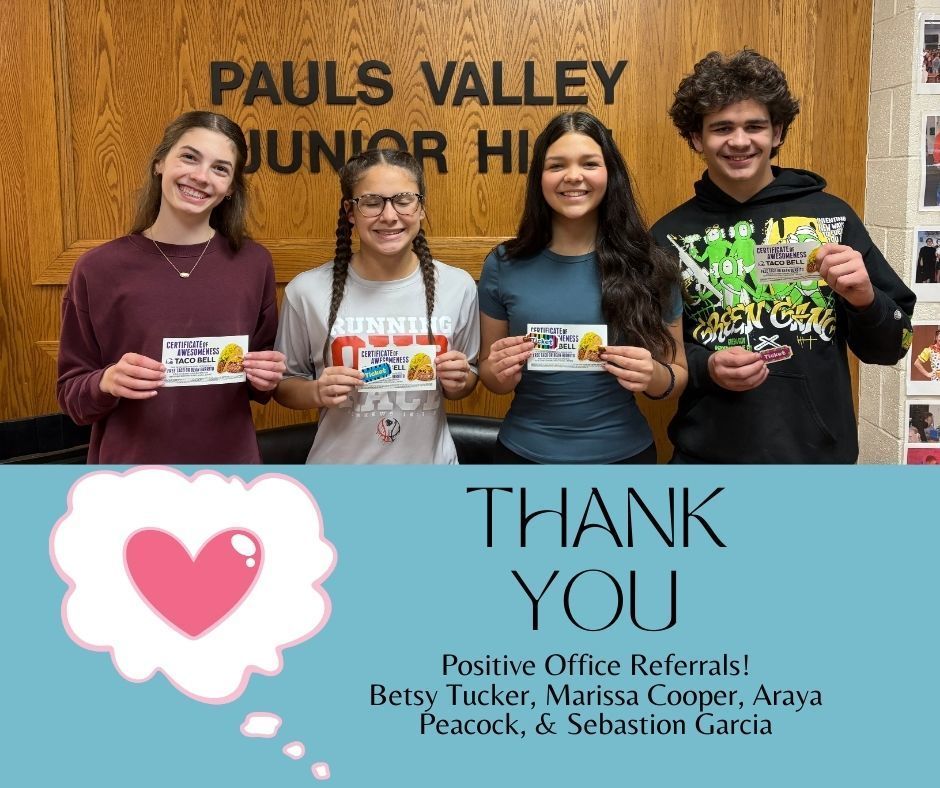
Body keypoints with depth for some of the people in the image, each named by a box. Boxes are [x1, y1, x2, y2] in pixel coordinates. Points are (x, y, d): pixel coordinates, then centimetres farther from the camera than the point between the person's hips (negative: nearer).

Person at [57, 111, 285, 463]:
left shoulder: (253, 263, -4)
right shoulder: (98, 269, -9)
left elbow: (261, 385, 6)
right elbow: (70, 392, -3)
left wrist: (265, 380, -14)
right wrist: (107, 383, -22)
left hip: (230, 473, 2)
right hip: (131, 480, -1)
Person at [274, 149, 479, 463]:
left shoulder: (458, 286, -7)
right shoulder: (308, 291, -12)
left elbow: (466, 381, 6)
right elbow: (285, 384, -1)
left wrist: (457, 382, -14)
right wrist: (316, 392, -19)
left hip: (429, 473, 2)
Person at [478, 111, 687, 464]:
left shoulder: (648, 267, -6)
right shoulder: (503, 266, -5)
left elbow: (678, 372, 2)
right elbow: (488, 371, 4)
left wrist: (654, 376, -19)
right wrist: (501, 373, -16)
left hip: (624, 453, 0)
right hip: (524, 452, 0)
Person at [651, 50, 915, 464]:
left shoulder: (831, 215, -1)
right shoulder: (669, 236, -2)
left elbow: (889, 347, 3)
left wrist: (864, 298, -17)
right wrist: (705, 368, -14)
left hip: (821, 455, 1)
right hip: (709, 457, 0)